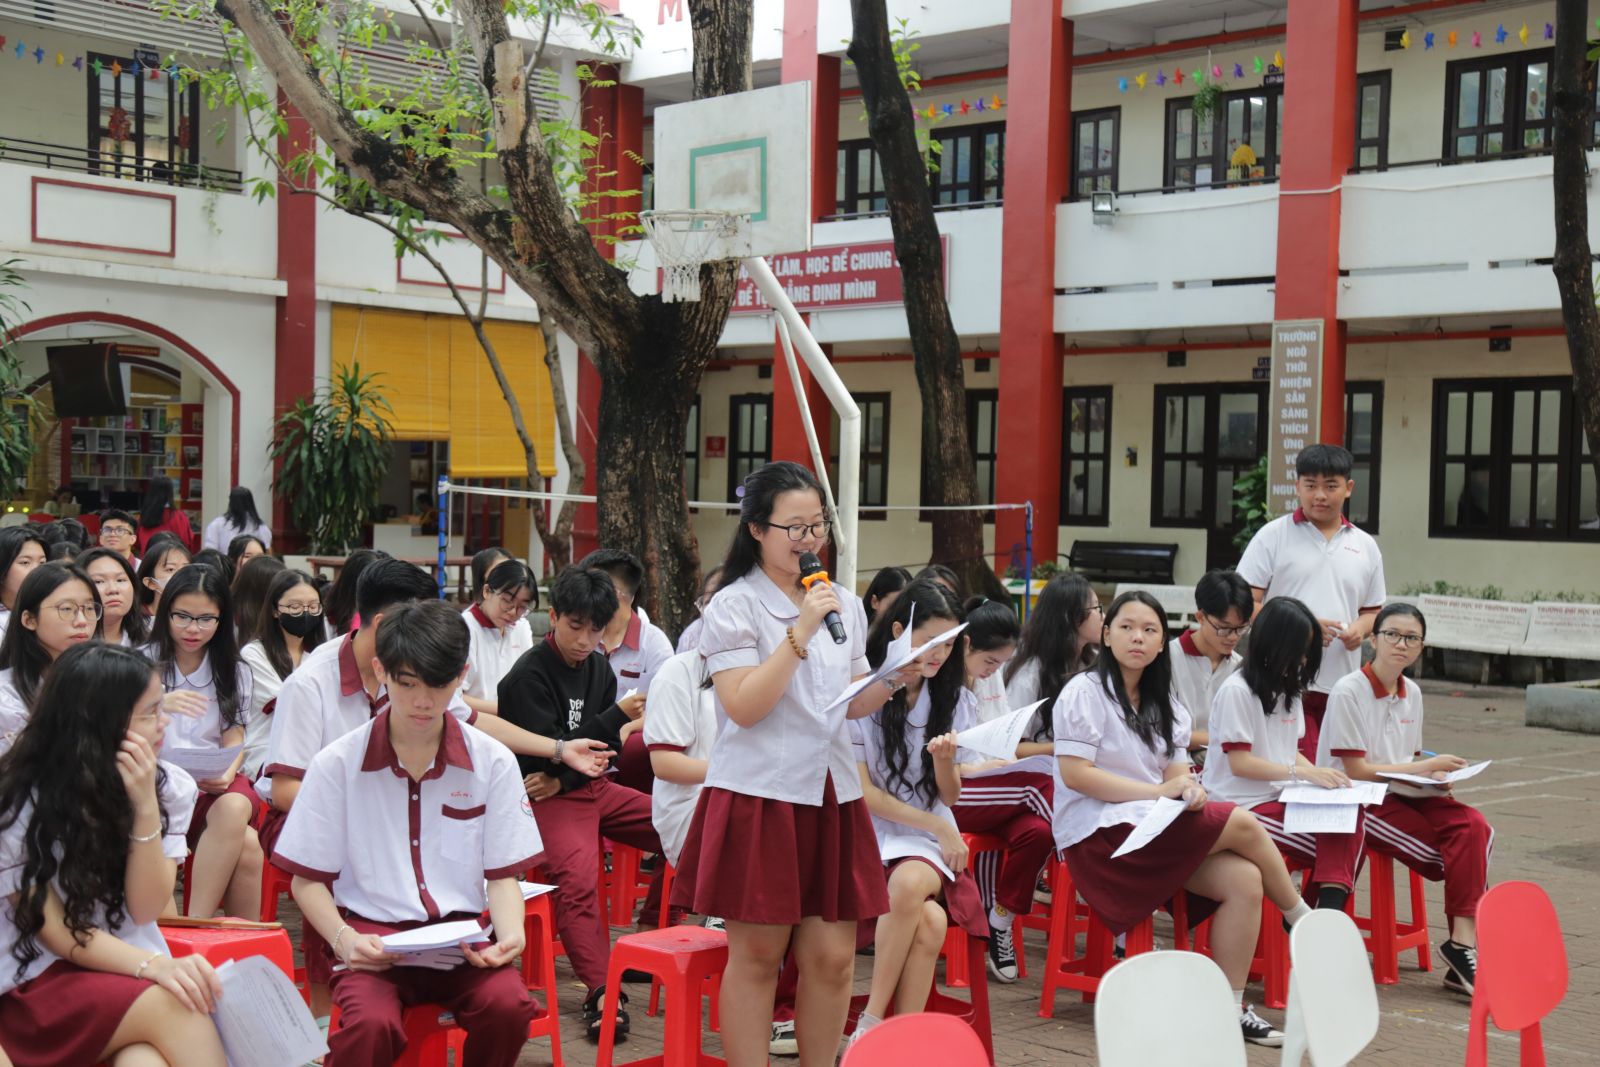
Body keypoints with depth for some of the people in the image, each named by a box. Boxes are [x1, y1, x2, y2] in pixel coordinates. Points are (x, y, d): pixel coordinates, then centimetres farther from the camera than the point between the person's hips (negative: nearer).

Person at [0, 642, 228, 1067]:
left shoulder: (171, 788, -1)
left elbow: (145, 910, -5)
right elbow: (58, 934, -12)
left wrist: (146, 808, -18)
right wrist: (152, 966, -29)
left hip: (125, 971, 3)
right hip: (39, 984, -3)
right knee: (176, 1008, -30)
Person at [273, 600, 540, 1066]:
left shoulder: (493, 762, 5)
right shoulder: (337, 764, 1)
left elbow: (502, 875, 9)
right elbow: (307, 879, 6)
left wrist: (510, 935, -12)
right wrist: (342, 938, -13)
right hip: (372, 937, -2)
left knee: (509, 1005, -29)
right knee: (370, 1022, -35)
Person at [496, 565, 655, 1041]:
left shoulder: (598, 668, 10)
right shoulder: (528, 676, -11)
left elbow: (606, 748, 11)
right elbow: (548, 752, -17)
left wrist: (562, 779, -8)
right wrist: (618, 714, -19)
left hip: (592, 787, 7)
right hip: (547, 800, -7)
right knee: (578, 876, -33)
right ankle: (601, 992, -32)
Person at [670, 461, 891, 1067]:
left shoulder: (845, 604, 12)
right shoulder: (734, 605, -6)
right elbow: (744, 707, -16)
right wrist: (801, 632, -19)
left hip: (831, 794, 5)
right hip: (759, 796, -5)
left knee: (833, 956, 5)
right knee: (757, 955, 2)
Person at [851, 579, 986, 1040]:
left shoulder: (951, 697, 9)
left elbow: (950, 797, 10)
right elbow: (862, 793, -5)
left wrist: (945, 759, -12)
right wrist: (936, 826, -7)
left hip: (928, 844, 3)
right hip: (870, 835, -3)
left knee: (915, 889, -34)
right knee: (927, 922, -33)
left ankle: (873, 1023, -24)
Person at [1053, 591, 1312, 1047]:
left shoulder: (1162, 706, 18)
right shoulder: (1085, 692, -6)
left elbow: (1175, 774, 12)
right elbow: (1073, 773, -15)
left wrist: (1189, 789, -14)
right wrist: (1159, 791, -18)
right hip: (1097, 836, -8)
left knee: (1244, 880, -17)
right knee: (1242, 825, -17)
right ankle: (1304, 923, 7)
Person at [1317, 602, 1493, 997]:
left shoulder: (1411, 693, 11)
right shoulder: (1349, 691, -11)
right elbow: (1356, 770, -13)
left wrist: (1436, 778, -6)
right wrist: (1428, 766, -11)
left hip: (1400, 793, 7)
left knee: (1475, 827, -21)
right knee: (1458, 850, -23)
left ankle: (1465, 941, -19)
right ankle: (1463, 944, -10)